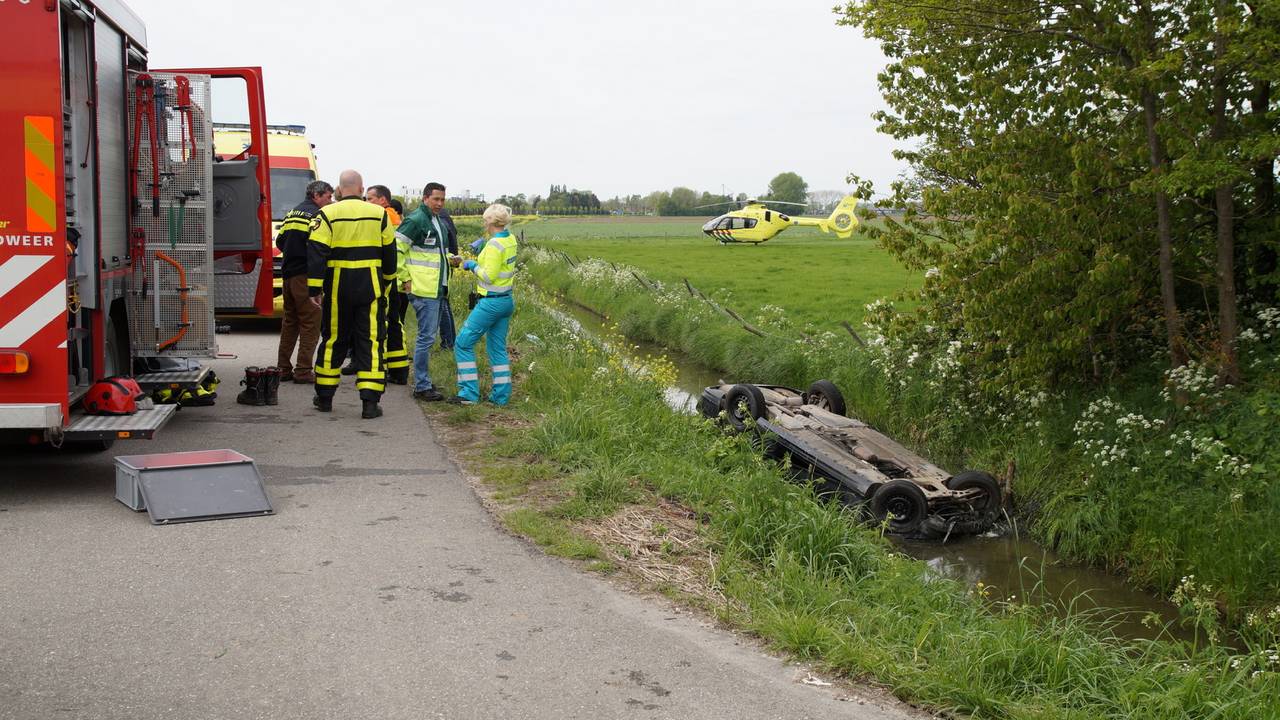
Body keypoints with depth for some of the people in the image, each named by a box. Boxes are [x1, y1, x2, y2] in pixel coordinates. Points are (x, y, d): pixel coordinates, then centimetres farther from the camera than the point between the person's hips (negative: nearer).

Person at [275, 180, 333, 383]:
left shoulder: (292, 213, 16)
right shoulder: (316, 214, -9)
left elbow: (280, 242, 17)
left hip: (288, 273, 9)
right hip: (306, 275, -9)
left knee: (290, 321, 16)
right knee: (311, 323, -5)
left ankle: (283, 367, 19)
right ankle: (303, 371, -7)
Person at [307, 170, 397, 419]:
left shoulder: (327, 214, -3)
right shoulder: (379, 214, 5)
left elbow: (317, 254, -8)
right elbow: (389, 252, 13)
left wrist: (314, 288, -5)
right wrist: (386, 283, 25)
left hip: (338, 287, -1)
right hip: (371, 287, 1)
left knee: (333, 340, 11)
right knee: (370, 341, 2)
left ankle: (325, 397, 21)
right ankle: (370, 401, -5)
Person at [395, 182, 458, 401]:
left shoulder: (440, 222, 17)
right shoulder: (415, 220, -12)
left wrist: (450, 258, 10)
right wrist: (405, 278, -15)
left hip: (438, 288, 9)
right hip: (423, 289, -9)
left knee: (428, 335, 15)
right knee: (426, 337, -7)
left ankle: (423, 380, 24)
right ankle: (422, 387, -2)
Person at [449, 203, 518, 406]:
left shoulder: (494, 244, -20)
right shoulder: (510, 239, 7)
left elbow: (489, 276, -21)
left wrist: (473, 265, -6)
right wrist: (482, 244, 18)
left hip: (491, 302, -9)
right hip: (507, 300, 9)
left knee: (464, 343, -1)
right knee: (498, 347, 14)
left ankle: (469, 393, -1)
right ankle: (501, 395, 14)